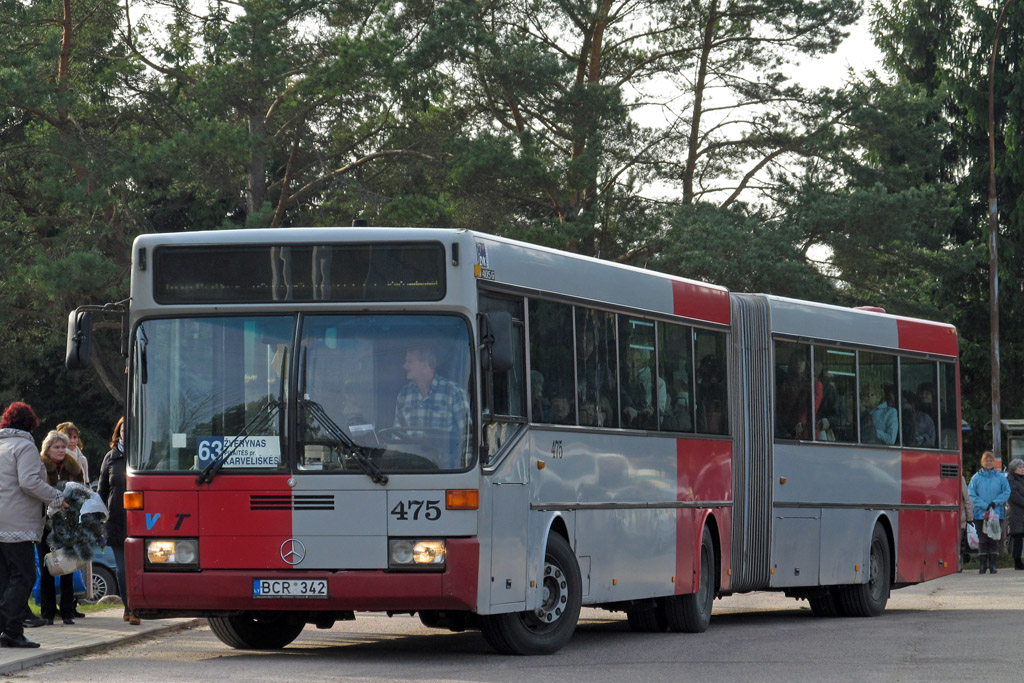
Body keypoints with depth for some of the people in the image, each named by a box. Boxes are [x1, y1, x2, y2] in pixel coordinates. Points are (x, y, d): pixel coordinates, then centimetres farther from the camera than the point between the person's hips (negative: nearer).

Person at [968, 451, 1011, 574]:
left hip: (996, 512, 0)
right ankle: (983, 564, 5)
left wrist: (995, 502, -11)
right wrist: (984, 506, -12)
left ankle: (992, 563, 5)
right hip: (980, 513, 0)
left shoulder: (1000, 477, 5)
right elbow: (971, 495, -3)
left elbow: (1006, 492, 3)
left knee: (994, 539, 0)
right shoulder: (976, 477, 2)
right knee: (983, 540, 1)